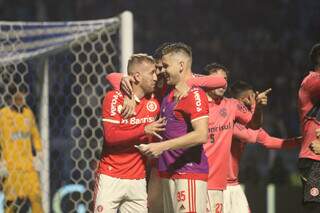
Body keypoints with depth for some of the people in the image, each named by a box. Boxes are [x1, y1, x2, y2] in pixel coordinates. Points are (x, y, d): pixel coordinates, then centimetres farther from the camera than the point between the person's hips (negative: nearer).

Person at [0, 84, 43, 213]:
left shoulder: (28, 113, 11)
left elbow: (35, 135, 21)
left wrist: (38, 156, 11)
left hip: (28, 163, 4)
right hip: (10, 166, -4)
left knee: (36, 196, -4)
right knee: (13, 199, -4)